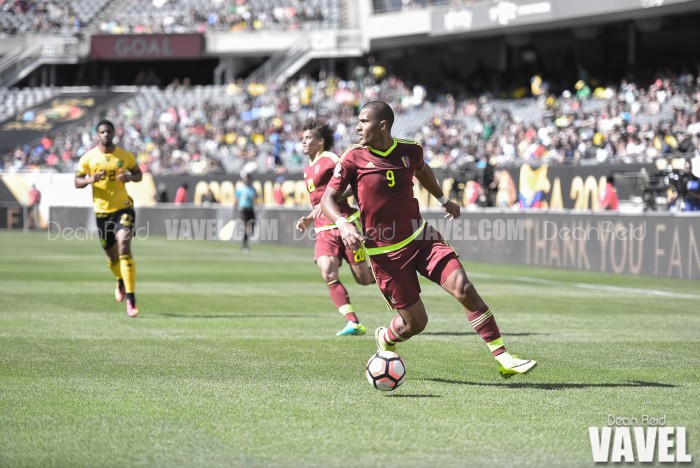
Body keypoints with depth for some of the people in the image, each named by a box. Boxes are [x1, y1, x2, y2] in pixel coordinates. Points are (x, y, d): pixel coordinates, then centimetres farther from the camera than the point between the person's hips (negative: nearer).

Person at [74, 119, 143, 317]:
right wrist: (90, 180, -21)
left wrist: (130, 177, -12)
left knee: (124, 247, -20)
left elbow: (138, 174, 12)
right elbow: (77, 182, 1)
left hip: (123, 207, -2)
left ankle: (130, 298, -19)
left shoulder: (125, 156, -1)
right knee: (112, 256, 11)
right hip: (102, 211, 2)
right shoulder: (89, 158, -2)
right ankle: (121, 281, 47)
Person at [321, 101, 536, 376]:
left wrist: (443, 200, 31)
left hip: (420, 237, 3)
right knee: (415, 322, 0)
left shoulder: (410, 151, 0)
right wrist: (343, 224, -26)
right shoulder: (354, 158, -10)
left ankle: (502, 357, -13)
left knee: (463, 287, -16)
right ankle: (385, 340, 37)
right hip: (385, 252, -3)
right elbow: (327, 199, -8)